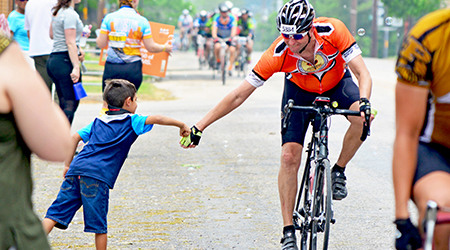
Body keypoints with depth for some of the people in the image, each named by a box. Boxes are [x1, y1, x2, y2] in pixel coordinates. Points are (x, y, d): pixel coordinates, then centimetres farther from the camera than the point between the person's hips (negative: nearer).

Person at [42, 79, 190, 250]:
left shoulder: (98, 121, 27)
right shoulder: (131, 121, 9)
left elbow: (75, 138, 23)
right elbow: (157, 119, -2)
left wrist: (68, 164, 27)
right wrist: (181, 125, 8)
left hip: (76, 170, 6)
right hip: (97, 176, -6)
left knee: (57, 213, 2)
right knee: (98, 224, 2)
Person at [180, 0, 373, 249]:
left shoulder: (333, 31, -37)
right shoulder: (278, 53, -35)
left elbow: (363, 74, -33)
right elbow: (238, 95, -29)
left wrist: (364, 103, -55)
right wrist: (199, 127, -32)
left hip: (337, 83, 0)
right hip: (300, 89, 0)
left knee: (362, 118, -32)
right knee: (289, 156, -16)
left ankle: (338, 171, -5)